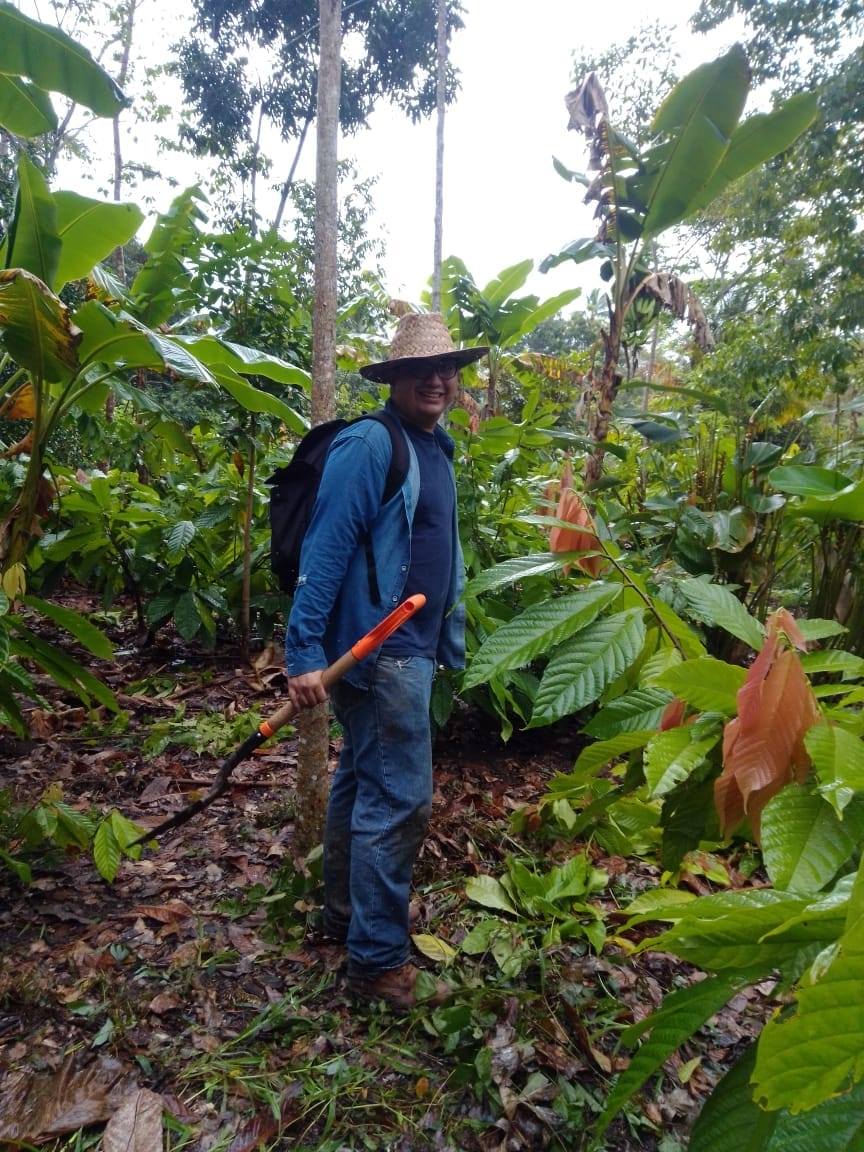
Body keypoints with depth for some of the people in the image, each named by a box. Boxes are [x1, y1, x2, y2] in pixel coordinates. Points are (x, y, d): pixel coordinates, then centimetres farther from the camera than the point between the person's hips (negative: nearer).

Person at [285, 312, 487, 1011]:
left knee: (363, 783, 19)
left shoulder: (437, 449, 14)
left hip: (412, 648, 10)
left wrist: (449, 641, 20)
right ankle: (380, 960, 12)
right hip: (379, 648, -9)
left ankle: (347, 914, 36)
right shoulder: (370, 444, -14)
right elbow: (326, 547, -20)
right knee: (400, 799, -4)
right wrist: (306, 652, -23)